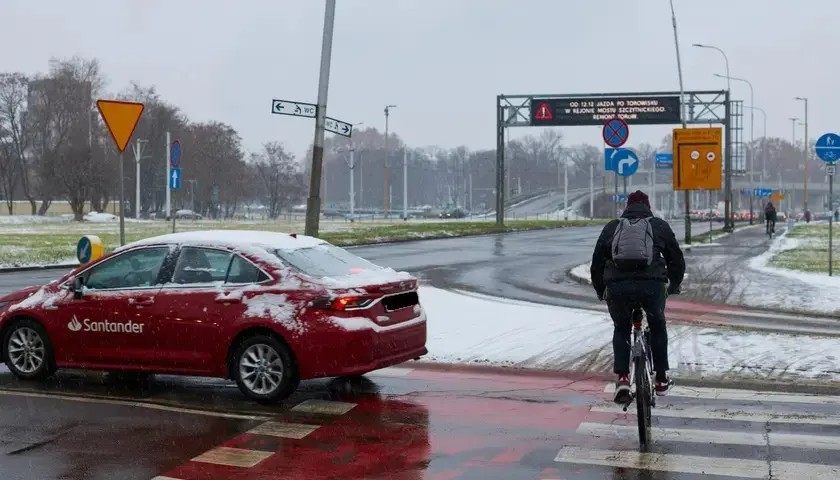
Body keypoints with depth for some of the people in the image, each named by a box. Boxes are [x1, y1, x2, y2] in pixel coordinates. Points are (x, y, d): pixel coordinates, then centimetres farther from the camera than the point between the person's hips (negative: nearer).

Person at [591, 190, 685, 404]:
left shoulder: (612, 227, 22)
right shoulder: (660, 226, 21)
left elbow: (597, 262, 21)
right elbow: (677, 260, 23)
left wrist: (601, 292, 34)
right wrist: (674, 286, 39)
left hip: (617, 286, 1)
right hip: (652, 284, 0)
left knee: (621, 329, 24)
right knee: (657, 327, 25)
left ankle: (622, 379, 9)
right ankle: (661, 380, 30)